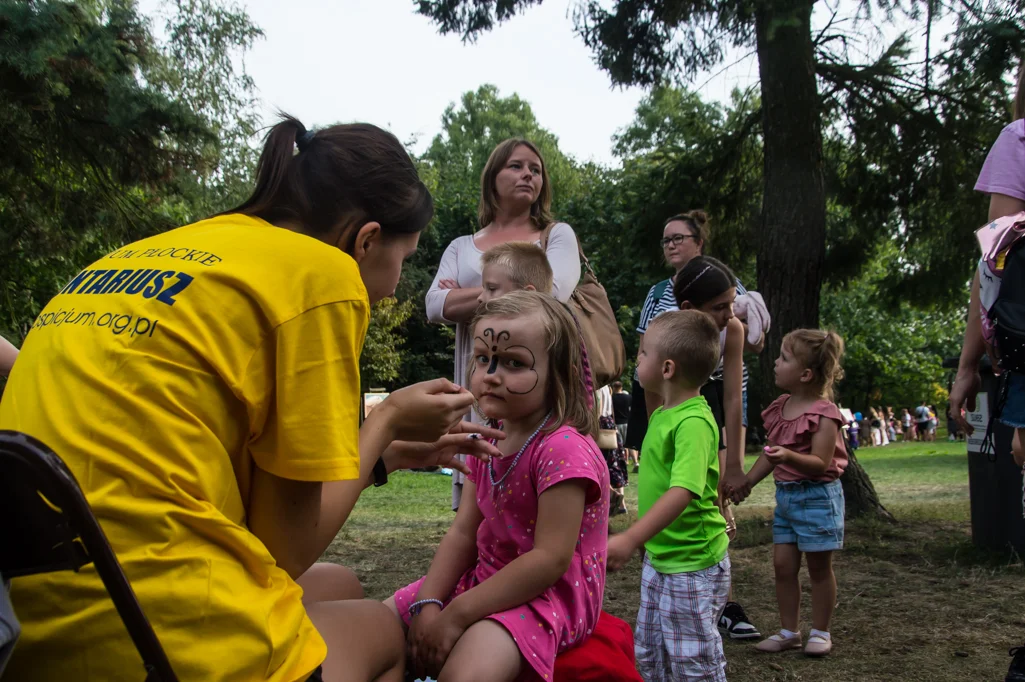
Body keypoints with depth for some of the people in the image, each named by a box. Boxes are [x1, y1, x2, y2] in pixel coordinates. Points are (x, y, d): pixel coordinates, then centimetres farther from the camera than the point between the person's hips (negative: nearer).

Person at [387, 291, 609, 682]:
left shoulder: (563, 449, -23)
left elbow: (550, 560, -26)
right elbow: (463, 533, 4)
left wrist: (456, 615, -24)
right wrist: (428, 604, -11)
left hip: (548, 595, -8)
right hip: (486, 577, 9)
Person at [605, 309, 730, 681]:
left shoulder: (693, 423, -23)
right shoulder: (662, 413, 5)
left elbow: (683, 491, -35)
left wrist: (631, 539, -41)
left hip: (692, 565, -9)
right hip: (658, 558, 9)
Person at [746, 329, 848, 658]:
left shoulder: (823, 414, -16)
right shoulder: (780, 408, 6)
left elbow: (820, 463, -23)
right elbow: (771, 455, 15)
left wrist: (789, 456, -39)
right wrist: (745, 482, 15)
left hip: (817, 496, -7)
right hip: (785, 495, 7)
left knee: (819, 567, 6)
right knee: (783, 564, 8)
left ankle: (820, 632, 20)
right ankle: (789, 631, 19)